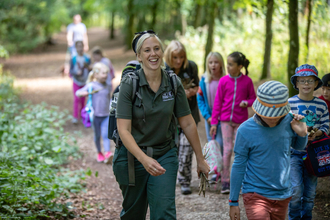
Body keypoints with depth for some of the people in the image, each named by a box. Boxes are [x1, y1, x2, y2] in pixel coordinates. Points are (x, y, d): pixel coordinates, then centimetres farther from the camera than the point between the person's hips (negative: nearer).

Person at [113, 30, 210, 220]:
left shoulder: (173, 83, -5)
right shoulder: (130, 84, -14)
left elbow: (188, 124, 3)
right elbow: (124, 129, -20)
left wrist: (200, 159, 8)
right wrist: (144, 159, -33)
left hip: (165, 155, 2)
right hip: (132, 155, -1)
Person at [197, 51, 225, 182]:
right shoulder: (204, 81, 0)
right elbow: (200, 99, 3)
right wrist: (207, 116, -6)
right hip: (209, 117, 4)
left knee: (220, 144, -8)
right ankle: (214, 171, 20)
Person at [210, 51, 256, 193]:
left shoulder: (247, 81, -3)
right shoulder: (224, 81, -1)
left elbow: (253, 98, 8)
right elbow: (217, 102, 2)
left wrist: (246, 102, -15)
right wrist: (214, 122, 1)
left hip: (241, 121, 0)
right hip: (226, 119, 0)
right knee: (227, 149, -2)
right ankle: (225, 181, 4)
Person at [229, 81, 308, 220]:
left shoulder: (288, 121, -5)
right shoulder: (246, 130, -14)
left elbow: (298, 146, 16)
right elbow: (238, 166, -5)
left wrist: (302, 134, -7)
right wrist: (233, 202, 0)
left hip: (282, 194, 4)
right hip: (256, 195, -4)